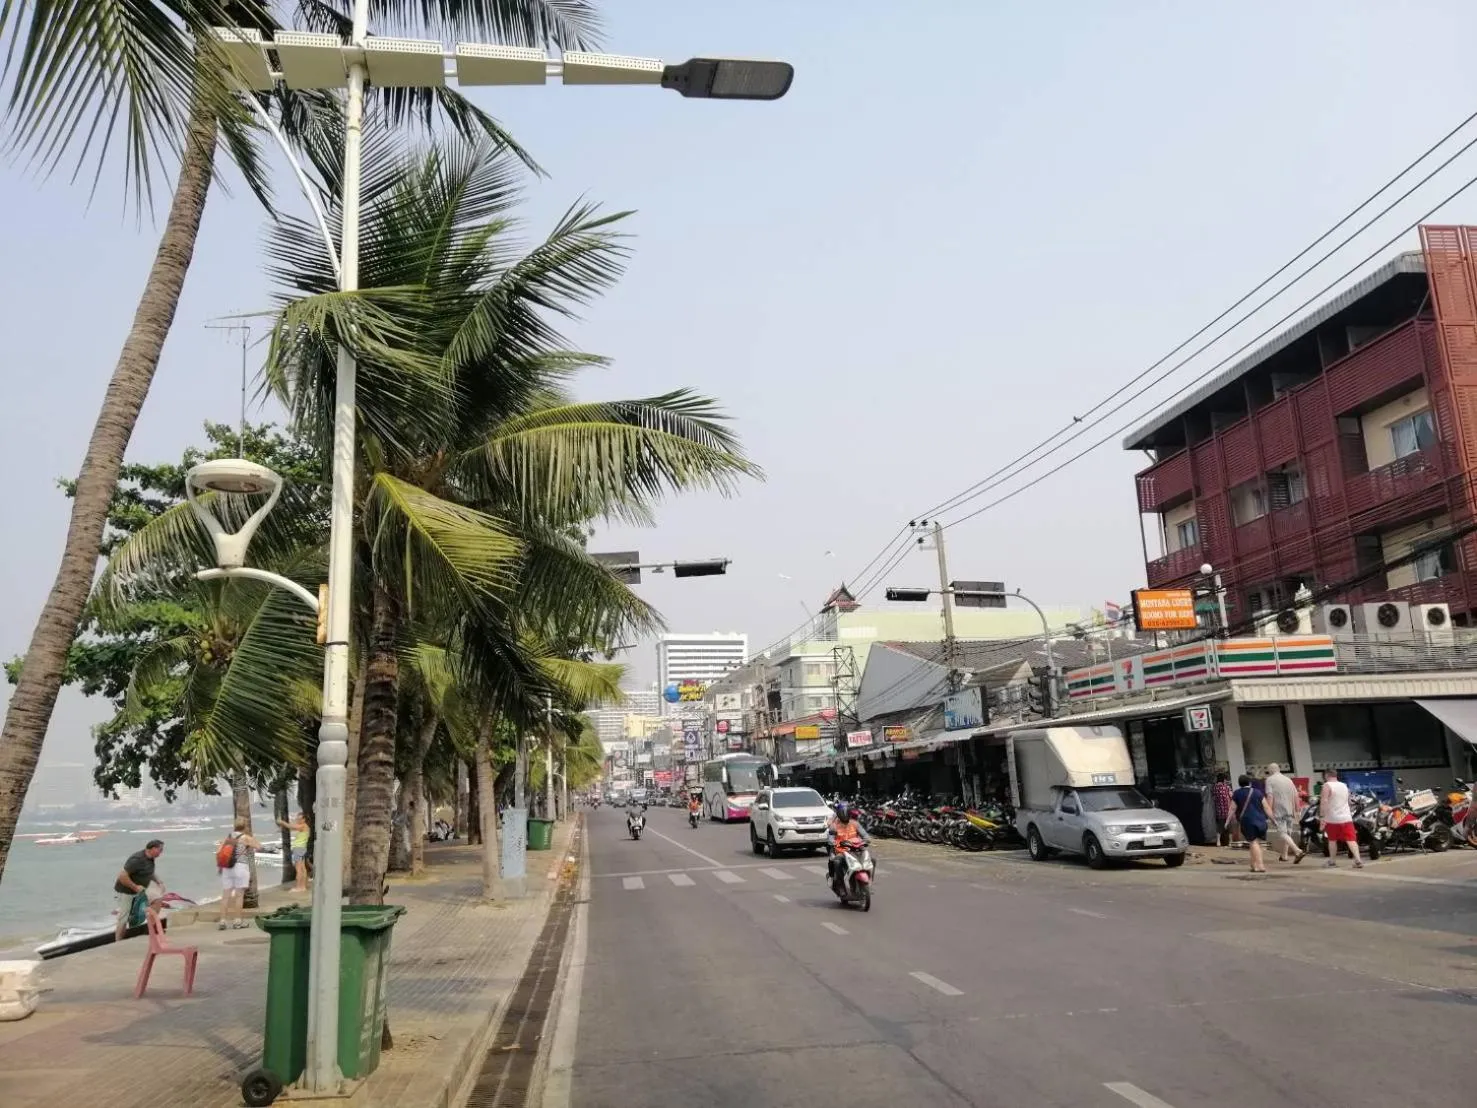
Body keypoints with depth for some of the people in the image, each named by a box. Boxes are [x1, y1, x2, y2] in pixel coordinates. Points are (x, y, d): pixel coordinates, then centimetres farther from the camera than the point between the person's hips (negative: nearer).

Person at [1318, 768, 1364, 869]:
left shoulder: (1327, 786, -7)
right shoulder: (1344, 786, 14)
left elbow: (1324, 802, -18)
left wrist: (1321, 816, -16)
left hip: (1332, 818, -4)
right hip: (1346, 817, 5)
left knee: (1332, 840, 9)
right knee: (1351, 839, -1)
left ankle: (1331, 861, 16)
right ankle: (1358, 860, -15)